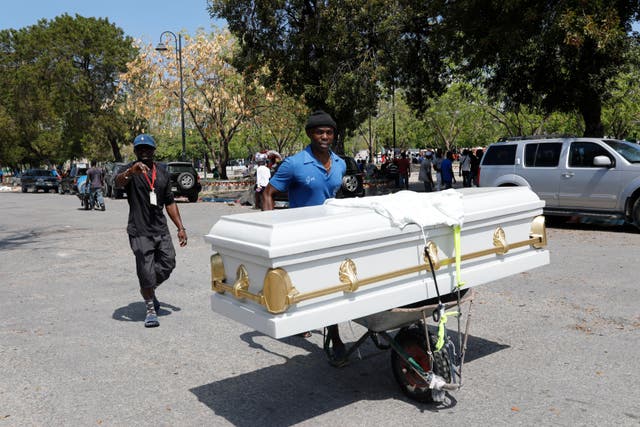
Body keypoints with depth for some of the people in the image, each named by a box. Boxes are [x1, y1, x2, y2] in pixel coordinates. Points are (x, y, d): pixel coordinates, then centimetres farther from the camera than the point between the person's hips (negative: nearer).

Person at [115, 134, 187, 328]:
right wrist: (131, 171, -49)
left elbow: (170, 203, 17)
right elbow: (118, 182, -27)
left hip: (161, 230, 5)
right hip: (140, 232, -4)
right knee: (146, 273, -1)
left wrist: (180, 228, 12)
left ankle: (149, 290, 34)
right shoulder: (131, 171, -3)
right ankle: (150, 310, 19)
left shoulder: (163, 174, 13)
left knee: (168, 264, 4)